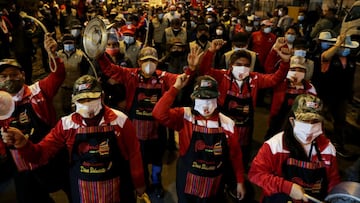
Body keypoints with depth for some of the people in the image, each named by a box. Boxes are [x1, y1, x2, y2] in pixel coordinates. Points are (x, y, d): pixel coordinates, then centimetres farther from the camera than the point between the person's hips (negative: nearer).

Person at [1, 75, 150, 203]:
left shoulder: (119, 120, -13)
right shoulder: (66, 124, -7)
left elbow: (133, 154, -5)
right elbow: (41, 153, -6)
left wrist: (139, 184, 4)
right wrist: (23, 143, -28)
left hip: (114, 188, -2)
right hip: (81, 190, 2)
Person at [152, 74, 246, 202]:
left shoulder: (227, 123, -8)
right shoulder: (184, 117, -13)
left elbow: (235, 154, 1)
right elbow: (159, 114, -30)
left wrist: (240, 181, 6)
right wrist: (176, 88, -26)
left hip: (214, 188, 2)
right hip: (187, 186, -1)